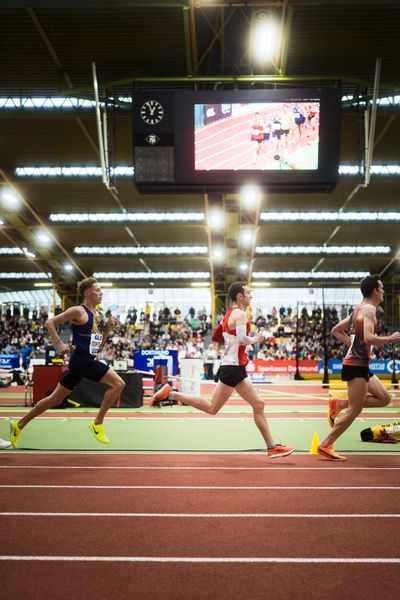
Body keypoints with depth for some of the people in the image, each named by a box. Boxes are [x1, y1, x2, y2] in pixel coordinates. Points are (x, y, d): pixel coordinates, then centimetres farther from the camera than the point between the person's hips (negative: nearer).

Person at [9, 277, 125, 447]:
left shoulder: (98, 315, 14)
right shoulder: (79, 311, -10)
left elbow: (99, 344, 19)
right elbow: (50, 322, -9)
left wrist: (108, 328, 4)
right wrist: (59, 344, -17)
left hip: (88, 360, 9)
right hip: (81, 359, -9)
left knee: (55, 399, 15)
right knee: (118, 383, -14)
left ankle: (19, 425, 25)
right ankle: (97, 424, -6)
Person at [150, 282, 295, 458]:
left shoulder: (229, 314, 16)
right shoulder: (240, 314, -12)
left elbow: (215, 337, 23)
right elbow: (243, 339, -26)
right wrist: (256, 339, -8)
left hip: (236, 368, 10)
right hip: (233, 367, -10)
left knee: (258, 404, 8)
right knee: (212, 408, -7)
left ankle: (272, 447, 11)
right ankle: (170, 394, -2)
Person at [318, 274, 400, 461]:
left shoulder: (359, 308, 17)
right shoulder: (369, 309, -12)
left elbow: (336, 330, 22)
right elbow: (369, 338, -25)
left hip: (360, 364, 10)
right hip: (357, 364, -10)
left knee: (384, 398, 13)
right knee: (354, 410, -5)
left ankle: (338, 404, 10)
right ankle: (325, 446, 1)